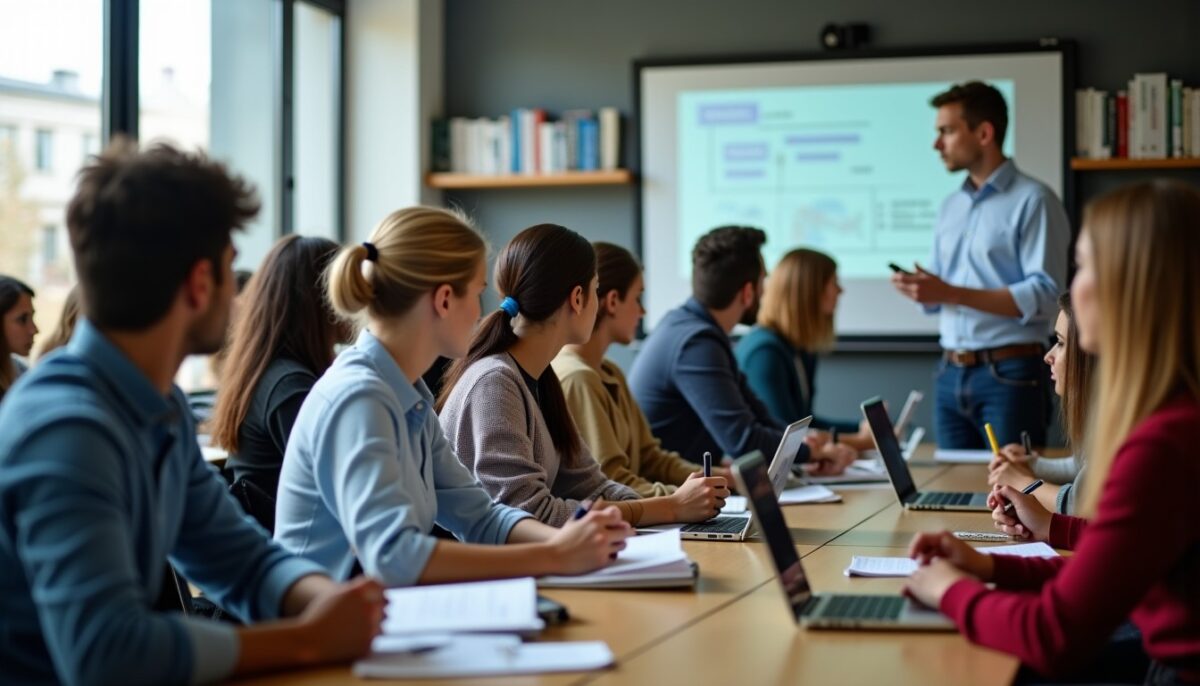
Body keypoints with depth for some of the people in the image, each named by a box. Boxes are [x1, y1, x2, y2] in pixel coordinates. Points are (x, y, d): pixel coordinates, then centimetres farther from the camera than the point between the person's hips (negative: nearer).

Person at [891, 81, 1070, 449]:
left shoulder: (1032, 201, -7)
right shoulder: (950, 207, 16)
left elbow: (1044, 297, -17)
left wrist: (951, 293, -19)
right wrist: (920, 289, -5)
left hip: (1008, 375, -7)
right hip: (950, 374, 7)